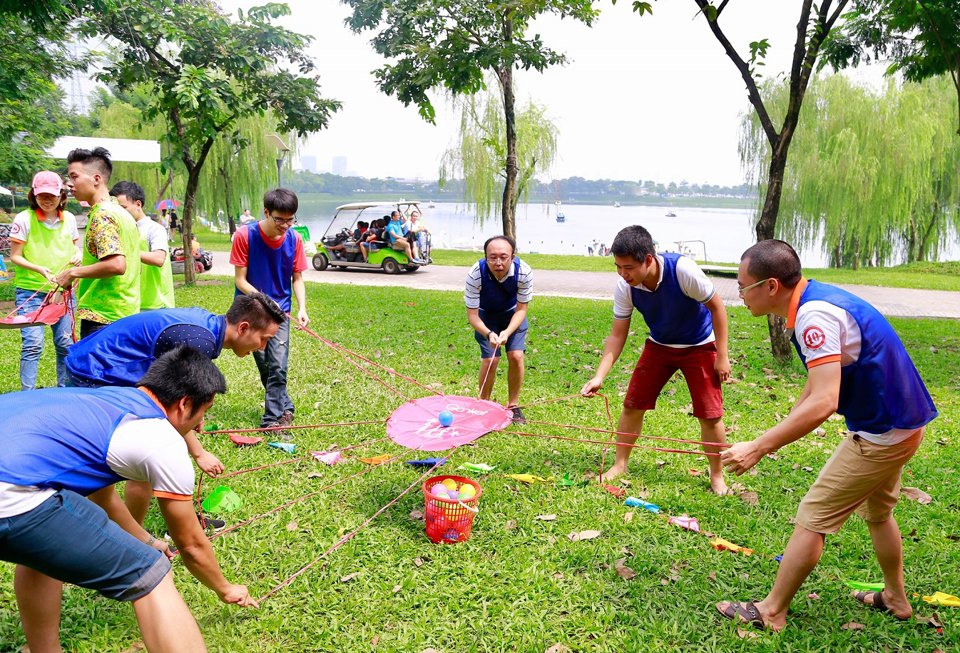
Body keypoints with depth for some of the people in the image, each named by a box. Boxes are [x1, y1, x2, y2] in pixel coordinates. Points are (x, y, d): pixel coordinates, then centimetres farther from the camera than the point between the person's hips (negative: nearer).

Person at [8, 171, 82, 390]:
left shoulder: (68, 218, 4)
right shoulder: (24, 219, -8)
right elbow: (15, 256, -6)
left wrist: (77, 255, -6)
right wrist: (39, 269, -22)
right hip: (30, 291, -4)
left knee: (66, 344, 8)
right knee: (32, 344, -7)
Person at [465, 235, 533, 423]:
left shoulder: (524, 272, -33)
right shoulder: (475, 275, -35)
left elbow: (521, 309, -20)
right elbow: (472, 314, -26)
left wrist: (507, 332, -36)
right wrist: (489, 334, -44)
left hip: (513, 313, 1)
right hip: (486, 315, -1)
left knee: (516, 356, -12)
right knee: (490, 359, -12)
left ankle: (513, 405, 8)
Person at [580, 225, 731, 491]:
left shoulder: (683, 270, -32)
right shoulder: (624, 288, -21)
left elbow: (717, 307, -18)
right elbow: (617, 335, -12)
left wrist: (722, 356, -15)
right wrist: (599, 376, -23)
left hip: (699, 347, -3)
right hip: (659, 346, 3)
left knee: (710, 415, -5)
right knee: (632, 404, -2)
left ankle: (717, 476, 16)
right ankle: (620, 465, 16)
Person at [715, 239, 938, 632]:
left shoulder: (815, 315, -28)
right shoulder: (813, 301, 4)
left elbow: (823, 403, -35)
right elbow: (818, 383, 14)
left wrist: (759, 448, -31)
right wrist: (779, 432, 13)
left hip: (882, 431, -10)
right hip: (900, 422, 10)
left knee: (812, 518, -1)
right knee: (877, 512, 28)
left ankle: (771, 612, 12)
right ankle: (895, 599, 47)